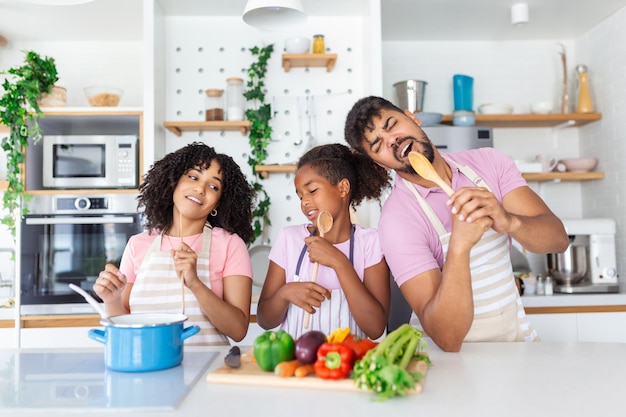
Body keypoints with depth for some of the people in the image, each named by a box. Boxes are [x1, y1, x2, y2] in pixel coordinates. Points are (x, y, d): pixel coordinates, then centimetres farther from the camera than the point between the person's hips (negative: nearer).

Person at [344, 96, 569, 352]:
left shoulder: (489, 162, -2)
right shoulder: (397, 219, -17)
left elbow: (557, 239, -9)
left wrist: (509, 222, -28)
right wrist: (459, 245, -33)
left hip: (518, 337, 4)